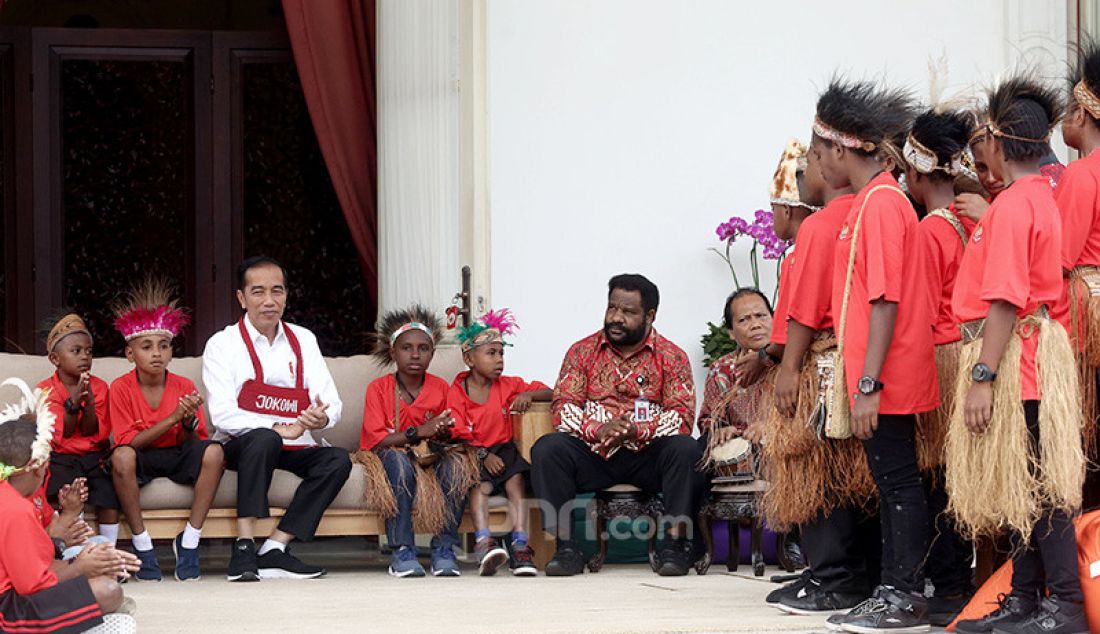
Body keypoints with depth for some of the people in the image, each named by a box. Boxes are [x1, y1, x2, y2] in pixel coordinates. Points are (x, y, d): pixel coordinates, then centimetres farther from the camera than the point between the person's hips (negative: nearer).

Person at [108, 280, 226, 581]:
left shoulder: (184, 386, -3)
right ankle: (141, 543, -23)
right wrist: (173, 417, -25)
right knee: (121, 456, -38)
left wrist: (189, 423, -25)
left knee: (213, 451, -30)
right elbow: (128, 442, -16)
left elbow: (194, 443, -2)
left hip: (177, 456, 2)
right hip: (141, 459, -2)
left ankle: (189, 540, -20)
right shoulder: (121, 387, -9)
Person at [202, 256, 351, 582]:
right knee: (263, 440, -36)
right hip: (240, 447, -4)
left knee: (338, 460, -23)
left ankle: (274, 549, -27)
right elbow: (223, 415, -15)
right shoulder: (223, 344, -2)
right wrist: (280, 429, -26)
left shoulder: (303, 341, 11)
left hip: (294, 451, 4)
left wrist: (322, 417, -24)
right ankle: (244, 550, -36)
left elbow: (332, 404, 2)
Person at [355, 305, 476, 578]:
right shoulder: (378, 388, -4)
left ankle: (444, 549, -23)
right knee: (399, 462, -39)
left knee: (458, 463, -30)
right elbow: (375, 440, -14)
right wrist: (419, 432, -23)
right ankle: (402, 551, -34)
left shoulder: (440, 388, 6)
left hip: (430, 457, 3)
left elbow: (449, 435, 10)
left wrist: (443, 433, -16)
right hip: (391, 455, -3)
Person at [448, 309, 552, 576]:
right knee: (479, 486, -32)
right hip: (473, 454, -2)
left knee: (516, 480, -28)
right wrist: (483, 456, -20)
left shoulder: (507, 386, 12)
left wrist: (529, 394, -10)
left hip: (503, 449, 3)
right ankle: (484, 543, -50)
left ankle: (520, 545, -38)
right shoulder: (456, 393, 1)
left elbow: (550, 393, 13)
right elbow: (458, 434, -6)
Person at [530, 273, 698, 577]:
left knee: (684, 448, -31)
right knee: (547, 448, -26)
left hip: (647, 458, -1)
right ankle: (565, 547, -24)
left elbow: (683, 415, -7)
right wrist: (597, 430, -21)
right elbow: (563, 407, 0)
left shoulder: (671, 357, 4)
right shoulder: (582, 352, 9)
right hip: (593, 456, 1)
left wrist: (636, 431, -24)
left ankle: (676, 542, -23)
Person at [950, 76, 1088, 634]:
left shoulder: (1012, 204, -15)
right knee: (1021, 483, 13)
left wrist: (982, 377, -21)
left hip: (1014, 356, -10)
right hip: (1027, 359, 10)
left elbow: (1006, 301, -21)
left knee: (1033, 482, -8)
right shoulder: (1039, 196, 14)